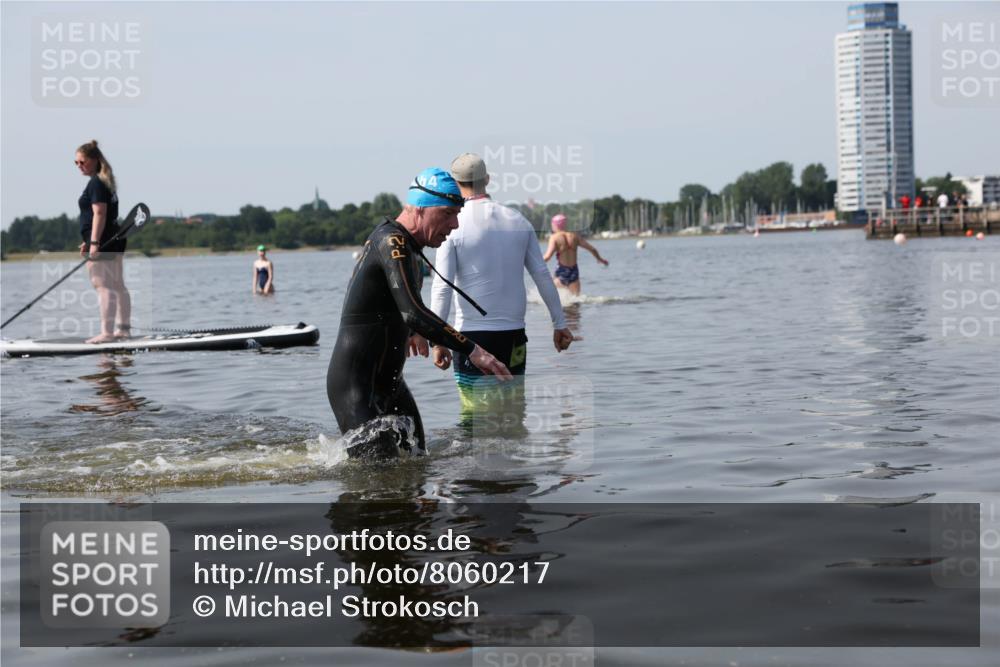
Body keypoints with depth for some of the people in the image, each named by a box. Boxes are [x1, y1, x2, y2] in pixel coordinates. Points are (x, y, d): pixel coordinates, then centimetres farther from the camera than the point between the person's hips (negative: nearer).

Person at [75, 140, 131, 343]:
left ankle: (107, 333, -16)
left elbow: (99, 213, -21)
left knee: (103, 287, -12)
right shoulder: (106, 182, 17)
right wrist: (89, 242, 24)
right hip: (115, 241, 11)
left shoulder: (95, 183, -12)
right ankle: (124, 328, 21)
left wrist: (94, 242, -25)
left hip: (102, 243, -11)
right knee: (118, 286, 14)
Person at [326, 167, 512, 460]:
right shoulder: (392, 242, -20)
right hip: (356, 388, -10)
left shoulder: (406, 244, 12)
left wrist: (413, 330, 34)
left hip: (390, 381, 10)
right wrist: (472, 350, -35)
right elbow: (414, 314, -33)